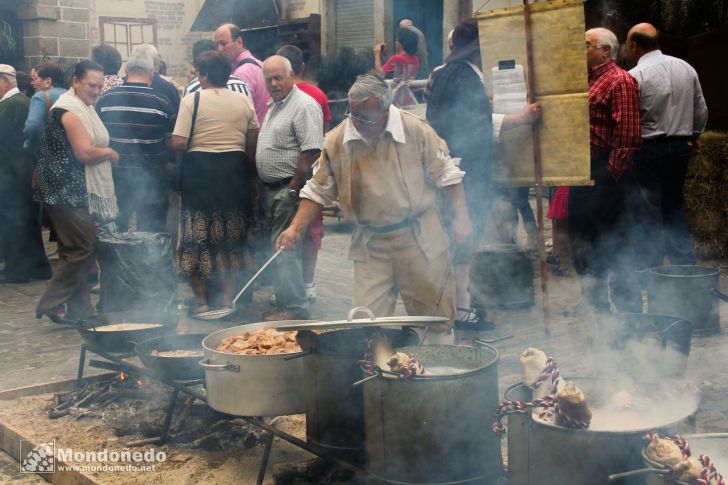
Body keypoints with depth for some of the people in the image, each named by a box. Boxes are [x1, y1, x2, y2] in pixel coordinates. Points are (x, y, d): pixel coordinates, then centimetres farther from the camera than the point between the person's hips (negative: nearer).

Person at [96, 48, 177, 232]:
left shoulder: (105, 99, -3)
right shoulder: (161, 102, -10)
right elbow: (172, 142, -5)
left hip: (116, 175, 2)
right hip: (151, 177, -2)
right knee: (150, 233, 7)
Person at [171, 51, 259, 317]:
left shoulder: (192, 100, -8)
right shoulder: (244, 101, 4)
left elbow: (178, 142, -14)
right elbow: (253, 144, 5)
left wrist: (195, 144, 7)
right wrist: (249, 172, 16)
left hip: (199, 171, -3)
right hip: (234, 170, 3)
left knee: (198, 235, 7)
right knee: (232, 235, 12)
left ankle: (201, 299, 10)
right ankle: (229, 297, 16)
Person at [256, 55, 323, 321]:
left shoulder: (304, 106, -13)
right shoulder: (275, 105, 18)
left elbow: (311, 152, -21)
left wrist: (293, 189, -22)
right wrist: (269, 188, 18)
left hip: (289, 189, -10)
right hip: (272, 189, 10)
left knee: (285, 249, -10)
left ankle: (295, 308, -4)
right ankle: (285, 302, 22)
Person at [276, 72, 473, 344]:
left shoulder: (416, 130, -11)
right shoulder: (336, 141, -6)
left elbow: (446, 175, -2)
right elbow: (318, 191, 3)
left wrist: (460, 217, -4)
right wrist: (295, 229, -7)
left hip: (421, 238, -1)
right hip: (370, 245, 1)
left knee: (437, 312, 11)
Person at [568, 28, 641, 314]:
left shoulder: (620, 81, -10)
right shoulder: (587, 81, 18)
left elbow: (628, 134, -19)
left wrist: (612, 174, -20)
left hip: (604, 174, -9)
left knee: (611, 239, -3)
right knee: (581, 237, 13)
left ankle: (626, 308, 9)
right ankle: (596, 305, 24)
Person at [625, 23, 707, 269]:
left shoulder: (635, 76, -14)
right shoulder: (686, 68, 5)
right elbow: (701, 110, 12)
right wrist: (694, 135, 25)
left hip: (648, 149, -6)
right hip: (681, 146, 6)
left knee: (648, 211, 0)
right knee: (674, 205, 17)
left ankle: (649, 269, 4)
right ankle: (684, 261, 19)